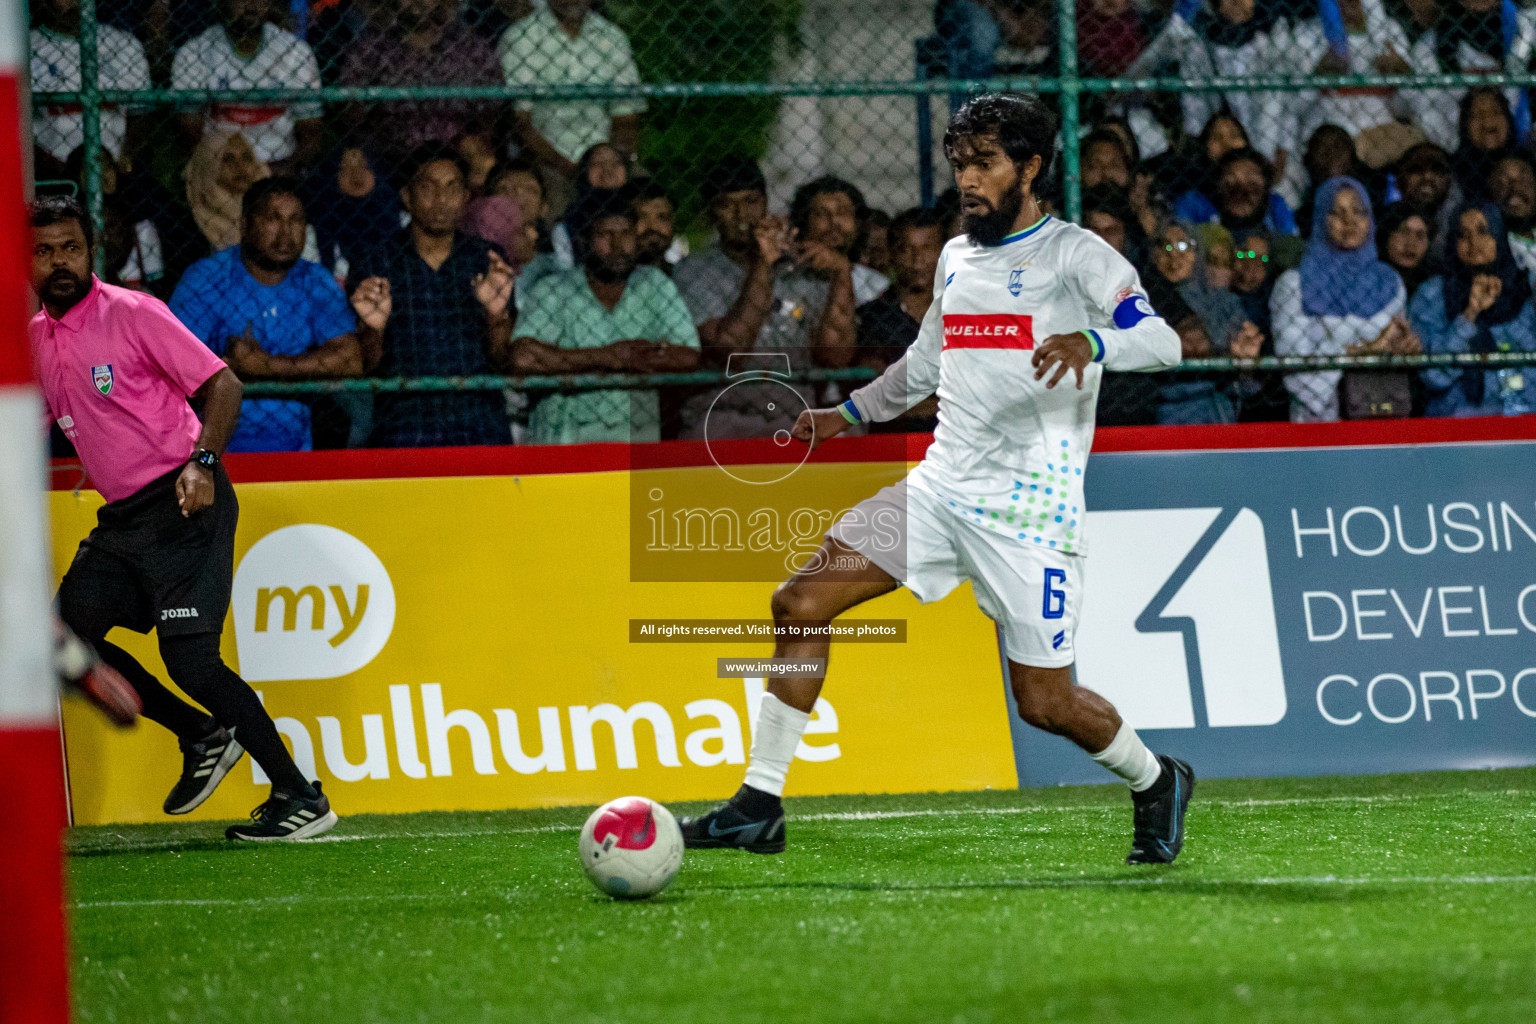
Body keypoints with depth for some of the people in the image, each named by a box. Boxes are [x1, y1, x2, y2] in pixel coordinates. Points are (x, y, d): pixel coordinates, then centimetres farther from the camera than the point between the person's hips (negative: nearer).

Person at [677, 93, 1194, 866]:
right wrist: (849, 413, 28)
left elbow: (1161, 341, -19)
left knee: (1045, 703, -5)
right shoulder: (957, 259, 15)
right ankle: (758, 808, -5)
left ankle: (1155, 782, 26)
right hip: (939, 487, 6)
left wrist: (1088, 343, -37)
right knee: (800, 601, -8)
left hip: (1027, 511, -6)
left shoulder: (1074, 254, -5)